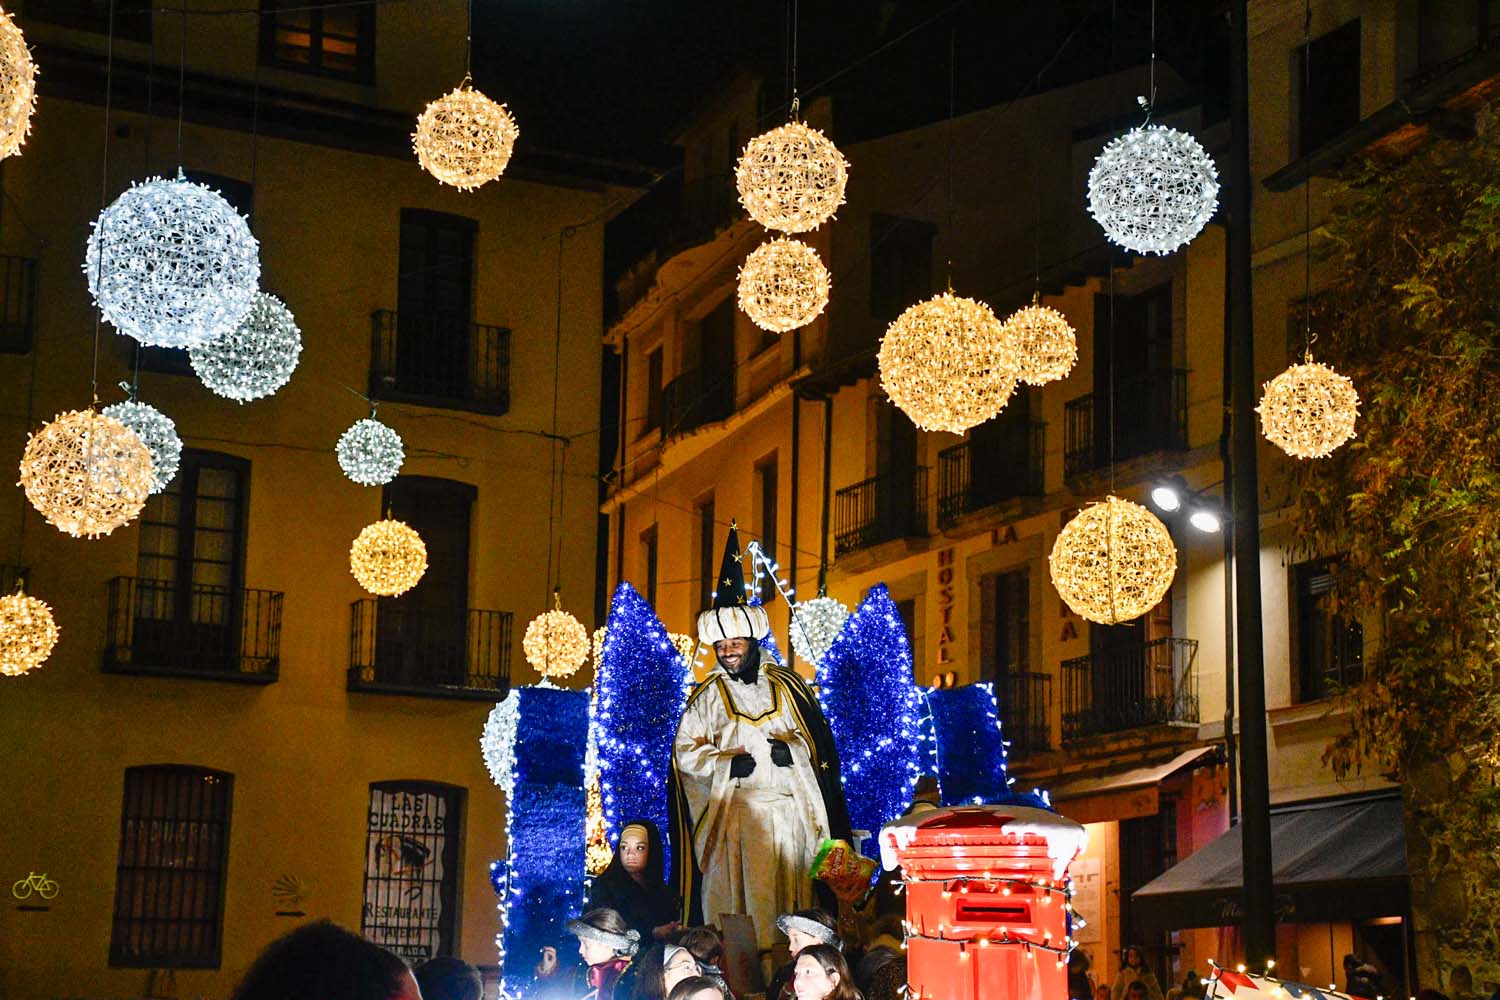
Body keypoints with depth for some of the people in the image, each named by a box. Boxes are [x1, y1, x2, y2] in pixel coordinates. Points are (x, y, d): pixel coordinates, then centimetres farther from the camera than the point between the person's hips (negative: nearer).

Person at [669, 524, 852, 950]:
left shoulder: (785, 685, 10)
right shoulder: (708, 696, 8)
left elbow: (816, 741, 10)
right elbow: (686, 752, 3)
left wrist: (788, 750, -10)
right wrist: (729, 763, -11)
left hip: (789, 809, 1)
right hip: (735, 810, -1)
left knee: (789, 896, -2)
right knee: (739, 895, -9)